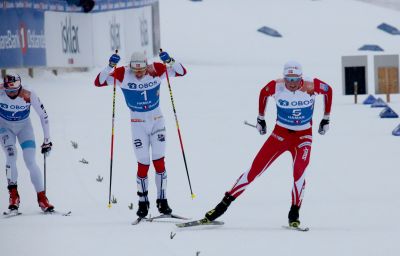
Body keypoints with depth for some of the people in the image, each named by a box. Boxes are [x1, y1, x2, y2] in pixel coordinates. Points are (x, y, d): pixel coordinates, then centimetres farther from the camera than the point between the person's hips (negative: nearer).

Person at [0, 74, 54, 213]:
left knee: (31, 162, -11)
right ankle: (13, 195, -13)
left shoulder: (29, 96, -28)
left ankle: (42, 198, -4)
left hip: (24, 127, 0)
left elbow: (43, 115, -16)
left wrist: (47, 140, -12)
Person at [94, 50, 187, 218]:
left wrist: (169, 61, -25)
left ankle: (162, 200, 7)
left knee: (159, 161, -2)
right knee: (143, 164, -2)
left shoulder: (156, 70, -11)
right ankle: (143, 203, 12)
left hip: (157, 121, 1)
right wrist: (110, 66, -31)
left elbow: (181, 72, -7)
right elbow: (99, 82, -17)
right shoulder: (123, 75, -14)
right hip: (138, 124, -1)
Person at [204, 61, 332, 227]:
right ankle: (224, 204, 3)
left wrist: (326, 119, 8)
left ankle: (294, 214, -7)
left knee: (299, 173, -24)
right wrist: (260, 118, 14)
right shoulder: (276, 86, -18)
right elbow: (263, 93, 6)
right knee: (254, 170, -4)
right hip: (280, 133, 1)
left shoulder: (311, 86, -19)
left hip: (303, 136, -1)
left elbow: (328, 90, 3)